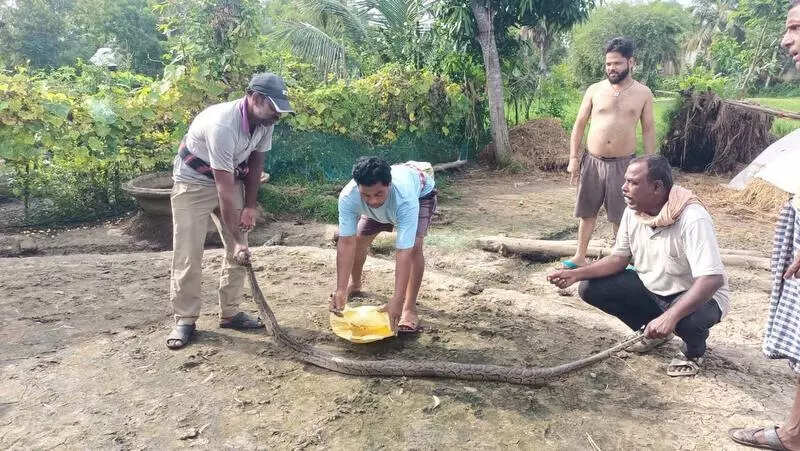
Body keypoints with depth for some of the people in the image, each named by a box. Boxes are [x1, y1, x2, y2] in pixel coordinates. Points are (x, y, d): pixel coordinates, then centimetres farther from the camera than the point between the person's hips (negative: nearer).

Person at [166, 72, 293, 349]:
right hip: (193, 182, -6)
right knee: (188, 255, -7)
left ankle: (230, 313, 13)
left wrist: (250, 206, -4)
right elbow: (225, 190, -35)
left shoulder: (265, 121, -14)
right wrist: (236, 240, -32)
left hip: (231, 178, 7)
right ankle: (185, 319, 6)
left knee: (239, 249, 2)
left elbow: (255, 162, 2)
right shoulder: (222, 126, -36)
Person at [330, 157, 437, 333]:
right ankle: (354, 285, 33)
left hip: (421, 192, -4)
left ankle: (410, 308, -11)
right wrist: (341, 290, -41)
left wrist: (397, 300, -52)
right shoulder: (348, 197, -39)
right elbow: (346, 243, -36)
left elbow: (404, 252, -49)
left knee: (414, 246, -24)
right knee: (359, 239, 2)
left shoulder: (405, 198, -48)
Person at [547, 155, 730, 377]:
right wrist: (575, 274, -16)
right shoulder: (633, 210, -9)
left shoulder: (692, 219, -30)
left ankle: (694, 350, 1)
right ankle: (656, 331, 12)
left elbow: (712, 279, -37)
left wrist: (670, 316, -48)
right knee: (590, 288, -9)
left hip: (698, 296, -6)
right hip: (652, 289, 6)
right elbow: (619, 258, -1)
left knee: (686, 318, -40)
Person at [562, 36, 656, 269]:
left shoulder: (643, 93, 3)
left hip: (623, 163, -1)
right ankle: (579, 257, 22)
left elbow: (648, 130, 6)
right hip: (592, 161, 1)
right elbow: (579, 125, 5)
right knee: (587, 212, 9)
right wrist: (573, 158, -1)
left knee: (621, 216, 6)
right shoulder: (595, 90, 3)